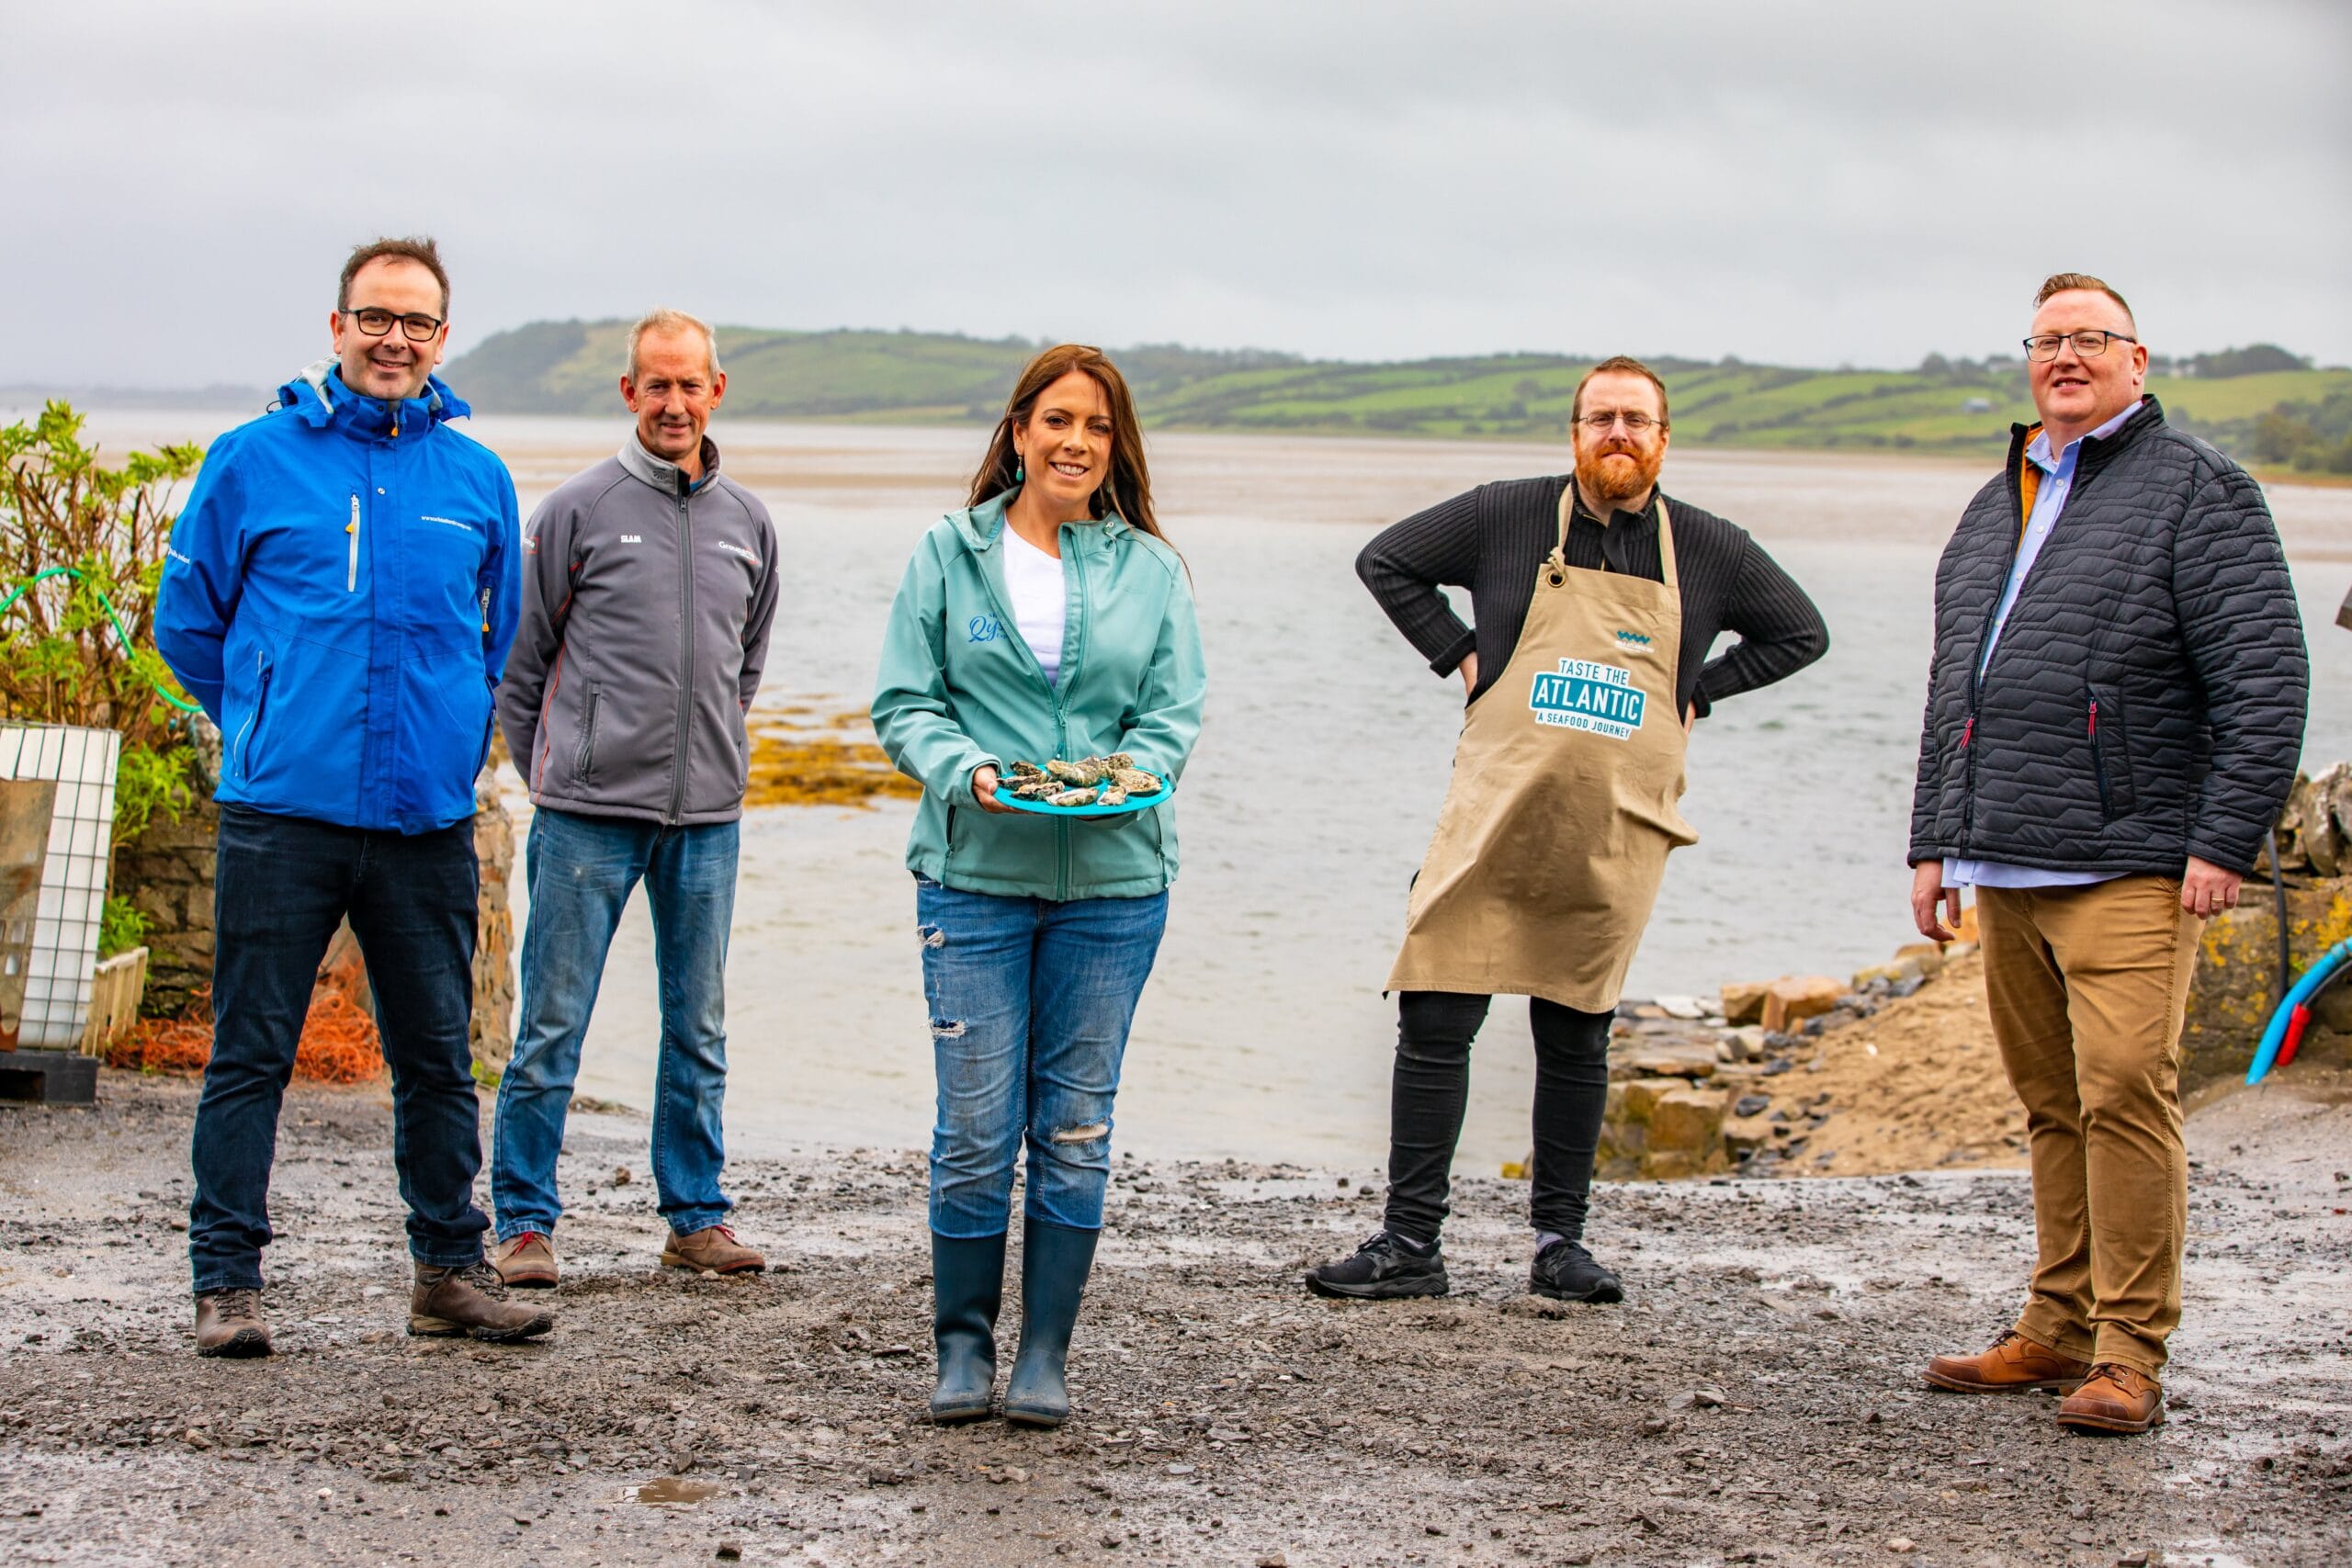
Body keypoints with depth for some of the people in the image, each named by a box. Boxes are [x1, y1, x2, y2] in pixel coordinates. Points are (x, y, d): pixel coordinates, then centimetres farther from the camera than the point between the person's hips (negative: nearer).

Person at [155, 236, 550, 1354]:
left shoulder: (476, 478, 10)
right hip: (283, 814, -3)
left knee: (438, 1054, 10)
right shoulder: (255, 460, 2)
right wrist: (267, 725, 11)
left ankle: (451, 1269, 21)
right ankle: (225, 1281, 8)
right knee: (251, 1053, 0)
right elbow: (187, 620, 10)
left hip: (428, 821, 3)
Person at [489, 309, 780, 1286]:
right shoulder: (578, 510, -3)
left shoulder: (748, 524, 9)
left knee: (700, 1030, 10)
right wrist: (550, 771, 3)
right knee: (553, 1025, -1)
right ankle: (524, 1219, 7)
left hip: (708, 815, 4)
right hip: (588, 812, -4)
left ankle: (697, 1216, 19)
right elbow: (520, 657, 3)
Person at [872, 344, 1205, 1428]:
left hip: (1113, 880, 1)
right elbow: (905, 707, 3)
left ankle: (1045, 1355, 14)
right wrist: (969, 771, -15)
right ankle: (962, 1347, 13)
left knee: (1076, 1127, 5)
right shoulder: (949, 555, 4)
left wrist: (1132, 773, -16)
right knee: (977, 1128, -3)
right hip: (975, 873, -1)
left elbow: (1174, 709, 5)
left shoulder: (1150, 568, 7)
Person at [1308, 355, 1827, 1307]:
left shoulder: (1710, 552, 7)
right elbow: (1386, 561, 13)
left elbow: (1801, 633, 19)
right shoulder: (1507, 518, 3)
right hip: (1496, 818, -1)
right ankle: (1409, 1245, -1)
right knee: (1434, 1023, -6)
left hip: (1614, 837, 1)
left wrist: (1701, 691, 9)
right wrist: (1459, 653, 3)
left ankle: (1560, 1244, 18)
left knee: (1575, 1040, 7)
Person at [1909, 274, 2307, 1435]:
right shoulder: (1993, 509, 21)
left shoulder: (2196, 490, -1)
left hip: (2127, 869, -7)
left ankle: (2127, 1354, -7)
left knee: (2124, 1093, -11)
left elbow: (2264, 678, -8)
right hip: (2001, 870, 7)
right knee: (2051, 1104, 10)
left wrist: (2224, 842, -14)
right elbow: (1951, 694, 26)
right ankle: (2059, 1329, 17)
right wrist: (1935, 842, 19)